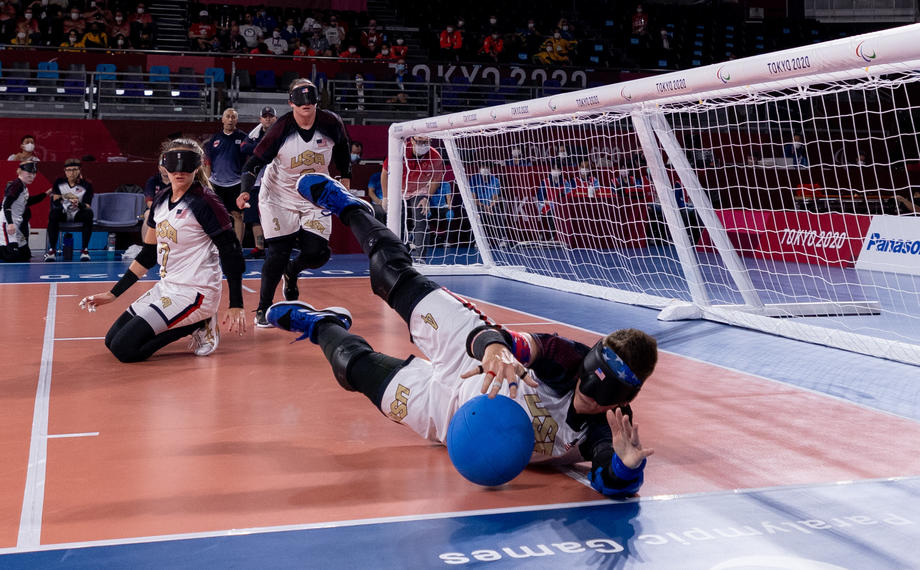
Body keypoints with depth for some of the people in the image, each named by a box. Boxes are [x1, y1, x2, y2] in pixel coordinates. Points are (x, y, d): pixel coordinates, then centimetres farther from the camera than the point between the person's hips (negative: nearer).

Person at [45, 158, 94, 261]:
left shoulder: (86, 185, -6)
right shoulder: (59, 182, -1)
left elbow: (87, 206, -14)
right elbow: (54, 203, -11)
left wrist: (78, 204, -37)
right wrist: (62, 196, -33)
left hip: (78, 215, -1)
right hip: (63, 214, 1)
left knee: (89, 213, -33)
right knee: (53, 213, -32)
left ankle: (85, 249, -28)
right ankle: (52, 249, -27)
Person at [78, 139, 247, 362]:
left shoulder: (205, 202, -14)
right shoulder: (161, 201, 8)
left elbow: (231, 253, -16)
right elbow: (148, 254, 17)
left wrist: (236, 305, -21)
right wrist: (112, 294, 16)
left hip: (195, 293, -9)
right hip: (166, 288, 9)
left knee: (124, 349, -15)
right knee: (112, 340, 12)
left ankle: (196, 326, -1)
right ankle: (194, 323, 11)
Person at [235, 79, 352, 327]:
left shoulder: (331, 123, -10)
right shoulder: (282, 129, -18)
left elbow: (342, 149, 11)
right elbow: (254, 161, -15)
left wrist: (345, 181, 15)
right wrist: (245, 191, -30)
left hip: (315, 197, 3)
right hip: (278, 197, -3)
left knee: (317, 253, -7)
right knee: (277, 253, -10)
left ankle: (291, 272, 30)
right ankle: (263, 308, 7)